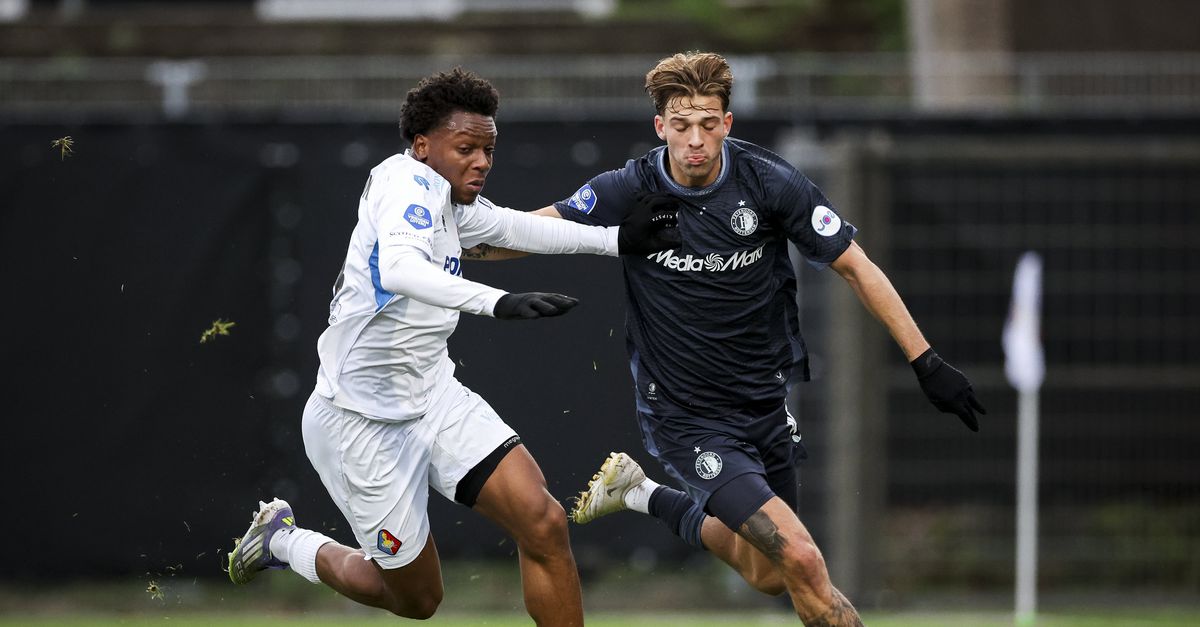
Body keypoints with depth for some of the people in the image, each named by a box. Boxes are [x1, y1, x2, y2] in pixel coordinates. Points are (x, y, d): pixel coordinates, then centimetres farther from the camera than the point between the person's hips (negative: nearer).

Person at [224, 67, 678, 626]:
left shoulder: (450, 203, 6)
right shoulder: (408, 181, -21)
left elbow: (514, 227, 25)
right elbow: (398, 268, -41)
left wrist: (617, 239, 16)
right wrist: (496, 302, -53)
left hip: (434, 396, 8)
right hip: (363, 423, -8)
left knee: (543, 523, -12)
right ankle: (285, 541, 31)